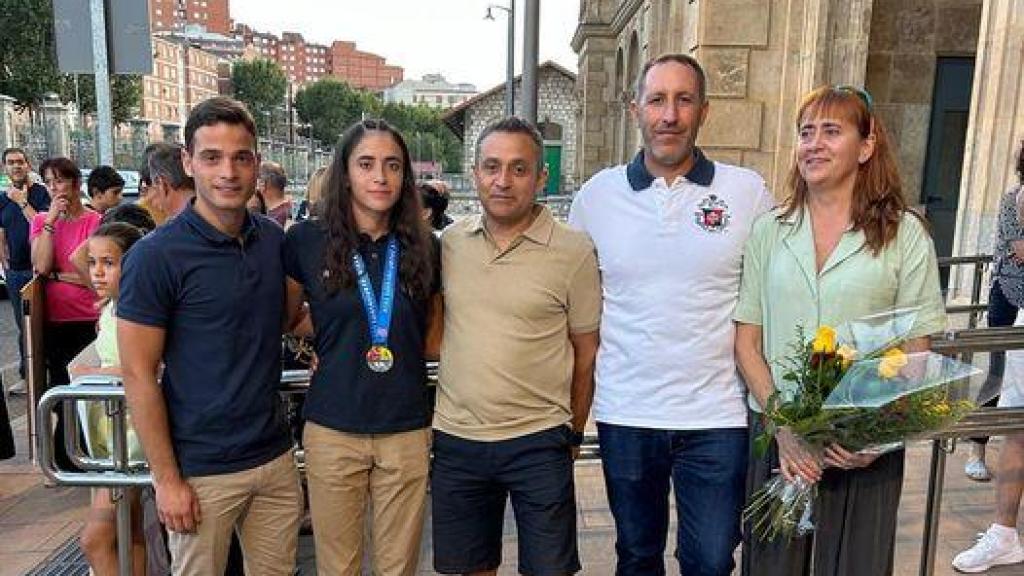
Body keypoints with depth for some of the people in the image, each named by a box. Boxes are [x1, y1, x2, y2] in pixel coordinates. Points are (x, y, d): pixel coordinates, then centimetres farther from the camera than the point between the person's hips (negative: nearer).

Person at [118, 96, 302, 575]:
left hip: (275, 455, 5)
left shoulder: (274, 239, 1)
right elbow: (138, 375, -12)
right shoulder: (155, 255, -14)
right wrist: (166, 479, -11)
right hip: (202, 470, -4)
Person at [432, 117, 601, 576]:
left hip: (538, 441, -3)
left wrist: (573, 434, 5)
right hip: (455, 438, 3)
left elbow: (586, 353, -1)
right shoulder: (450, 242, 1)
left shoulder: (574, 252, -9)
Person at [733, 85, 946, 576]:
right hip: (775, 437, 2)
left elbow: (916, 353, -1)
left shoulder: (905, 233, -1)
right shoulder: (769, 230, 3)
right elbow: (746, 339, 1)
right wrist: (783, 426, -9)